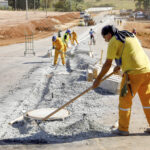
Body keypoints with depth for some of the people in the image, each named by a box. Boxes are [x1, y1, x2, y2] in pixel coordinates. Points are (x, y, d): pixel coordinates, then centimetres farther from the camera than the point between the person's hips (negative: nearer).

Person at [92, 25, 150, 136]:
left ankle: (123, 129, 14)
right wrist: (120, 65, 39)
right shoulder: (130, 35, 21)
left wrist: (98, 79, 3)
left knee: (125, 100, 6)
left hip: (133, 73, -7)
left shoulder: (113, 41, -3)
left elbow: (108, 64, -5)